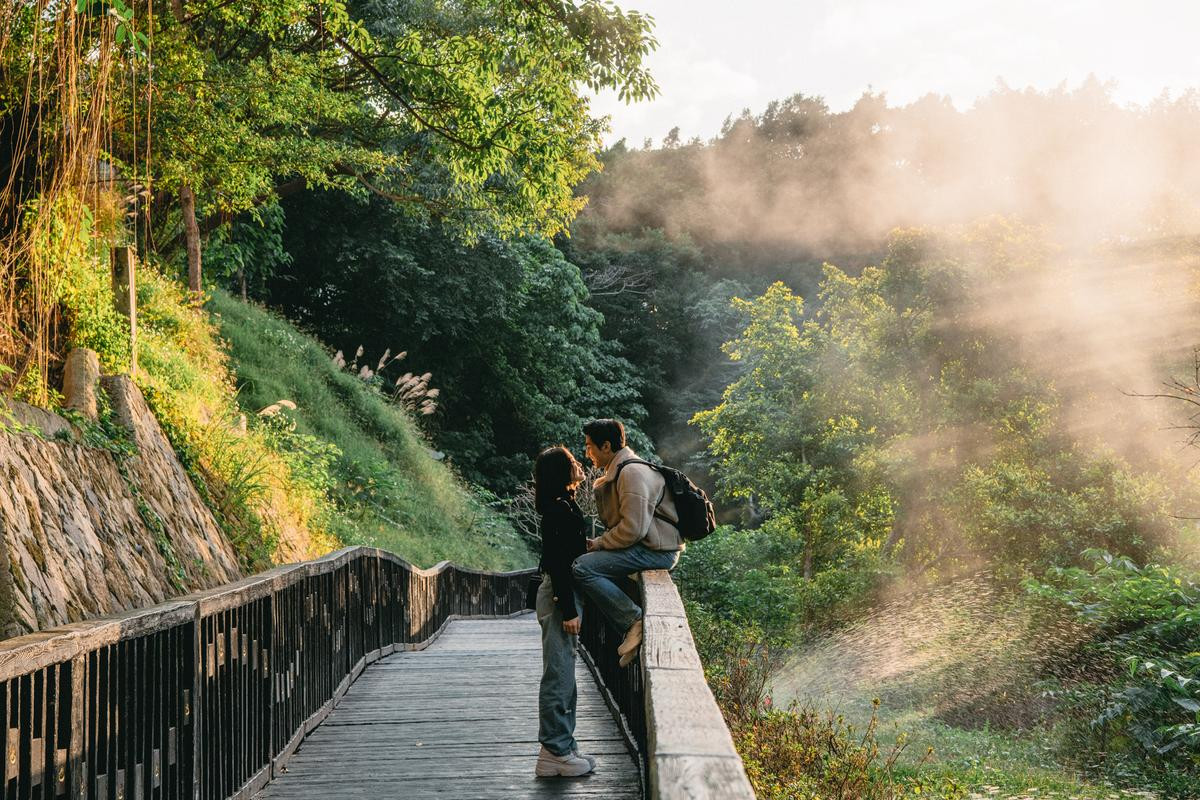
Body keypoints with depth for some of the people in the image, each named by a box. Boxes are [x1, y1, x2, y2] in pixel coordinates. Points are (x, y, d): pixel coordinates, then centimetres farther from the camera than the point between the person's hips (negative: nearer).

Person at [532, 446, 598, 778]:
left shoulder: (563, 506, 13)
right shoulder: (559, 510, -18)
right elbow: (557, 563, -21)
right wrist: (568, 610, -21)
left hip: (563, 595, 11)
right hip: (559, 599, -11)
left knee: (563, 676, 14)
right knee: (558, 676, -5)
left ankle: (561, 747, 21)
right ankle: (555, 752, 0)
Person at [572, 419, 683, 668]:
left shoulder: (632, 473, -16)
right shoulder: (618, 472, 19)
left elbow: (632, 529, -23)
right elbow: (623, 524, 24)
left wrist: (598, 544, -9)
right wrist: (598, 544, 7)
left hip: (656, 551, -11)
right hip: (643, 547, 11)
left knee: (583, 568, -19)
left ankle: (636, 622, -19)